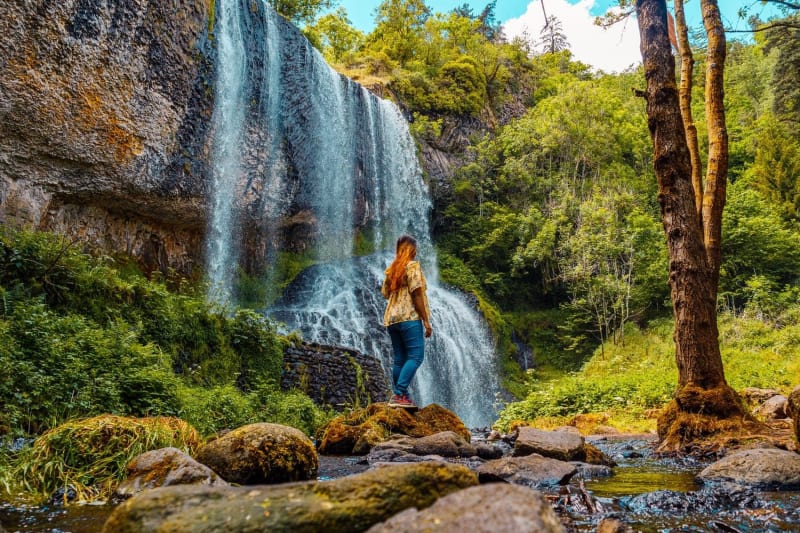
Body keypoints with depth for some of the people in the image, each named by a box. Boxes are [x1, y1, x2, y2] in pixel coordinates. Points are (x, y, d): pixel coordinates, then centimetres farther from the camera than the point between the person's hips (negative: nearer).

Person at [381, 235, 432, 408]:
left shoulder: (392, 268, 17)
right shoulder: (413, 266, -4)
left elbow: (385, 293, 18)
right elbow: (416, 294, -11)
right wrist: (426, 320, -11)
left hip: (391, 318, 8)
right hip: (409, 318, -8)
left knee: (399, 359, 9)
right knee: (415, 357, -8)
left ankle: (398, 395, 9)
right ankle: (399, 395, -15)